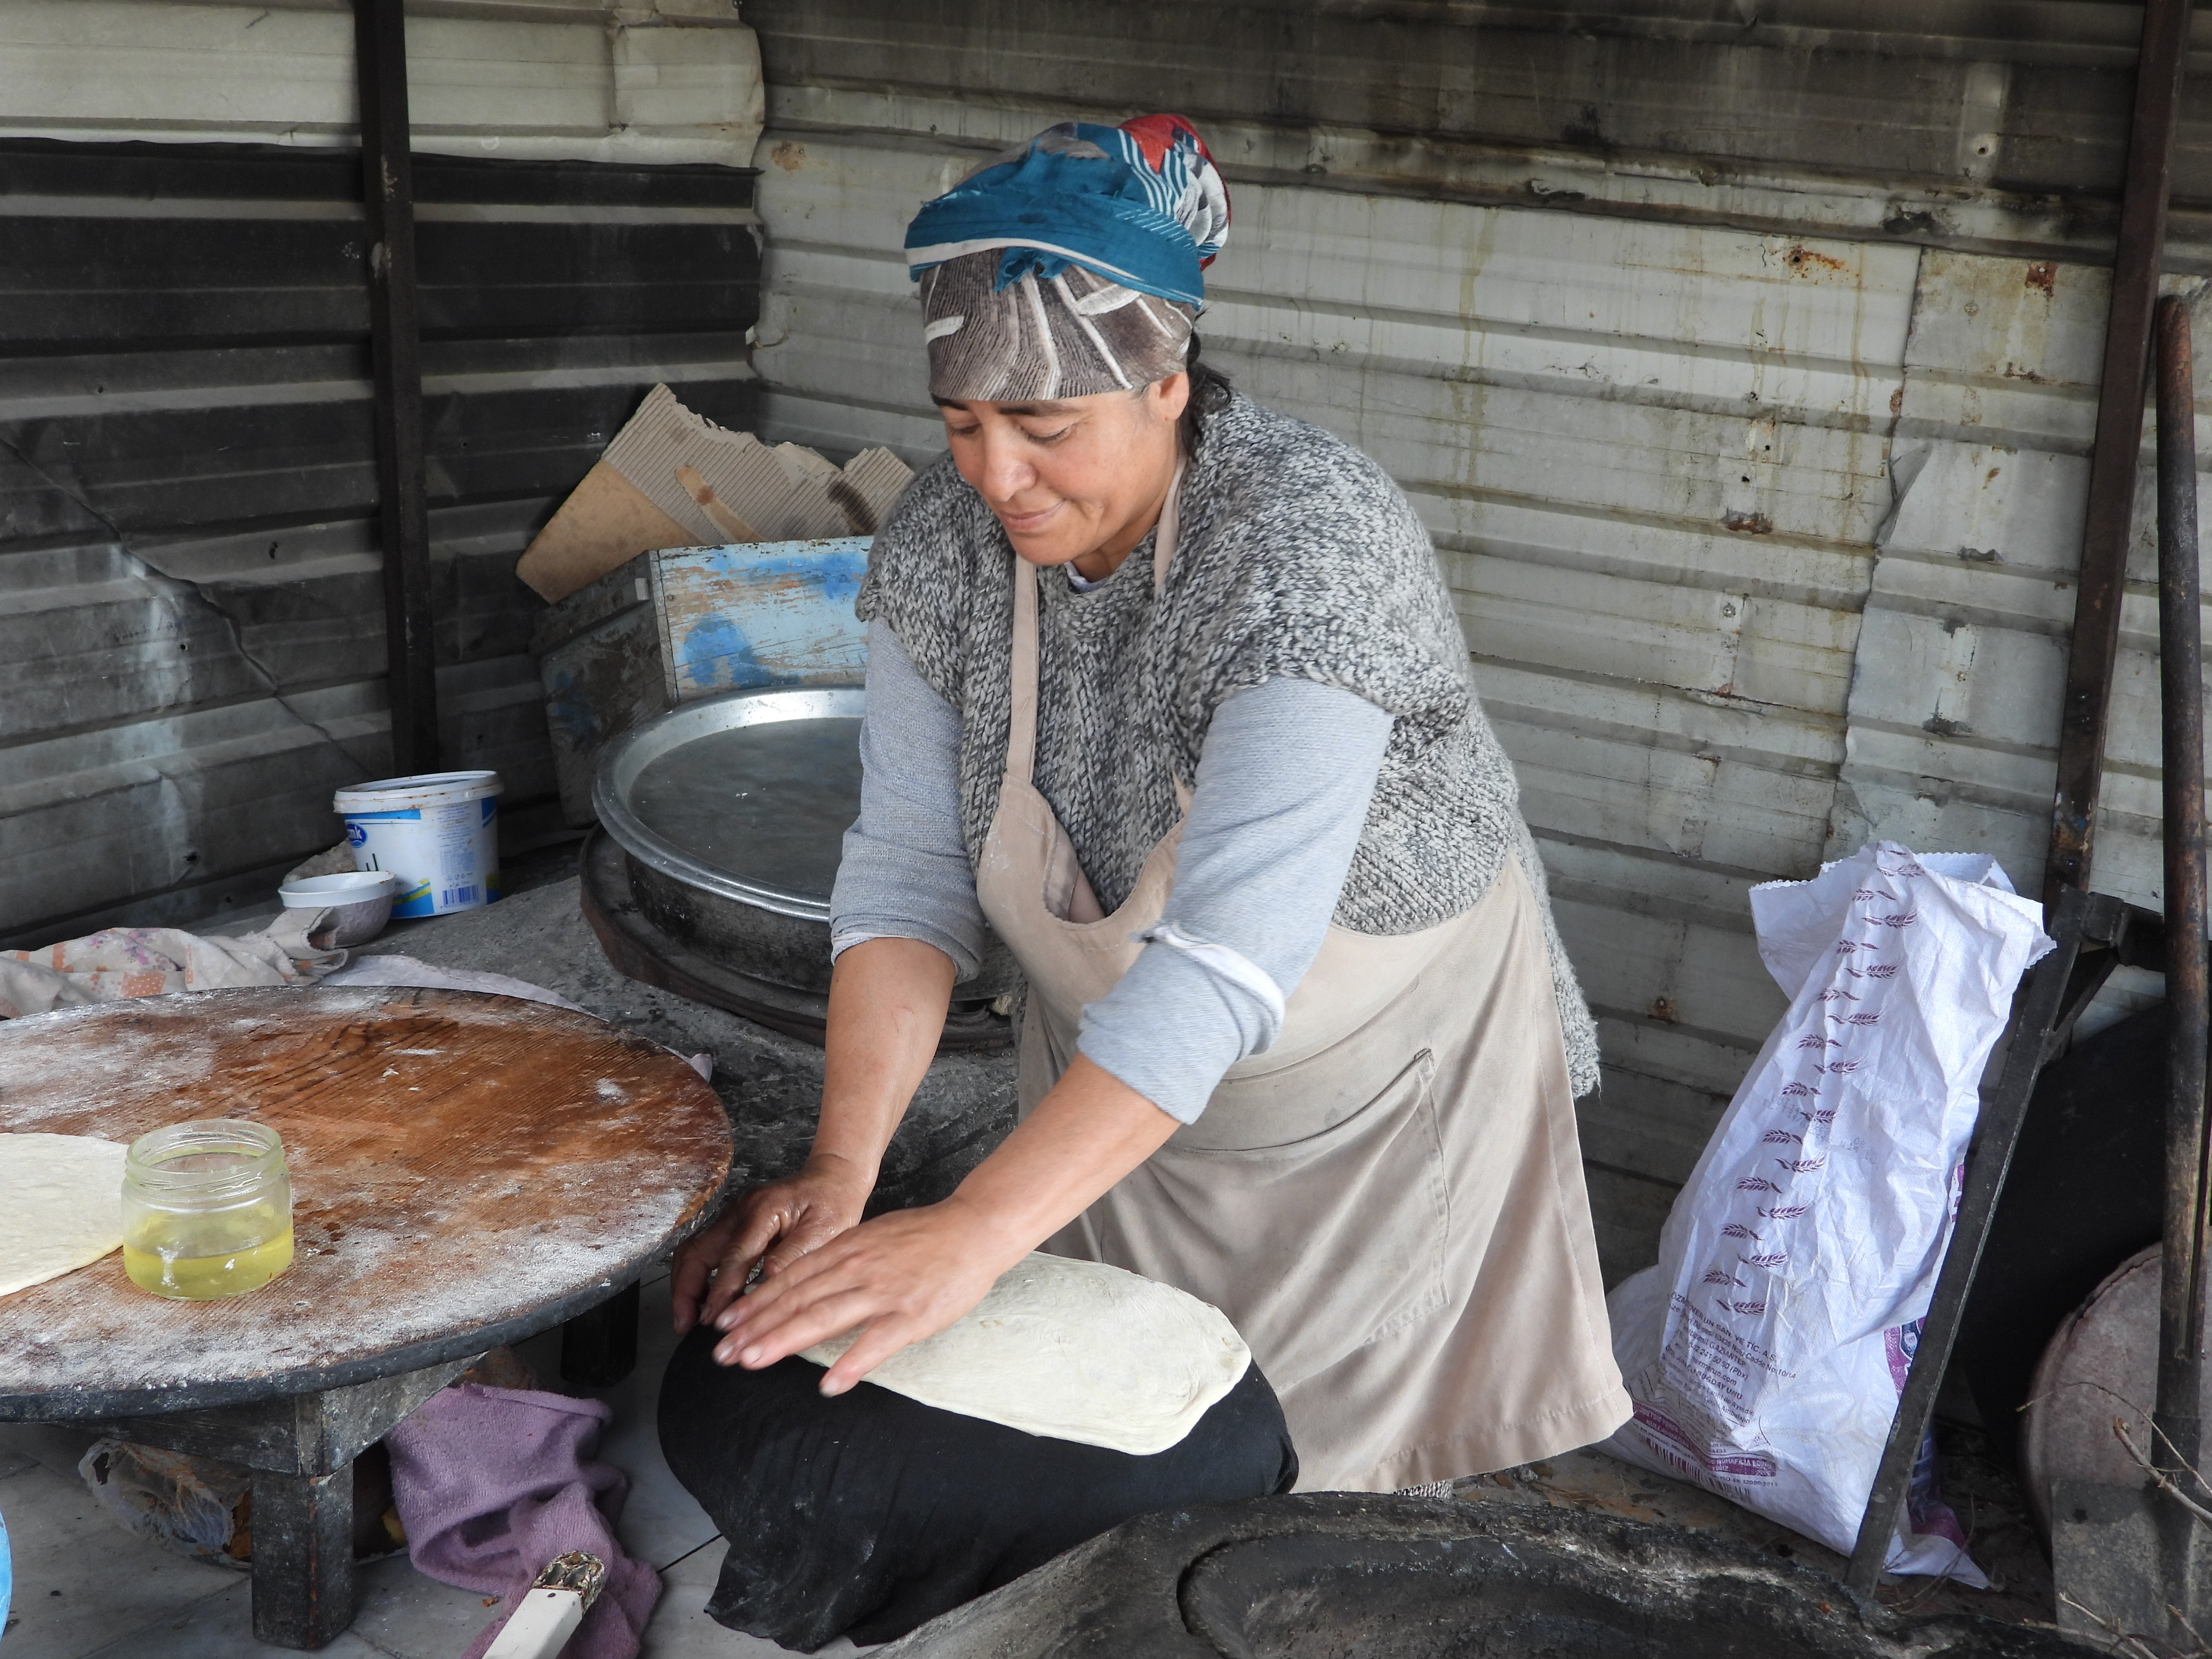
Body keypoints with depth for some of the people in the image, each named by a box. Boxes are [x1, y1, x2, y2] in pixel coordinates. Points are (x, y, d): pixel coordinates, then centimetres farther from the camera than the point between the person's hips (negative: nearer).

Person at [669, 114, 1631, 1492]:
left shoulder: (1313, 540, -32)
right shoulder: (942, 543, -13)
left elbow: (1226, 957, -40)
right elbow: (911, 878, -12)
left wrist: (976, 1234, -46)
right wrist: (842, 1170, -25)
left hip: (1388, 1090, -4)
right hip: (1120, 1087, 5)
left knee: (1357, 1478, 7)